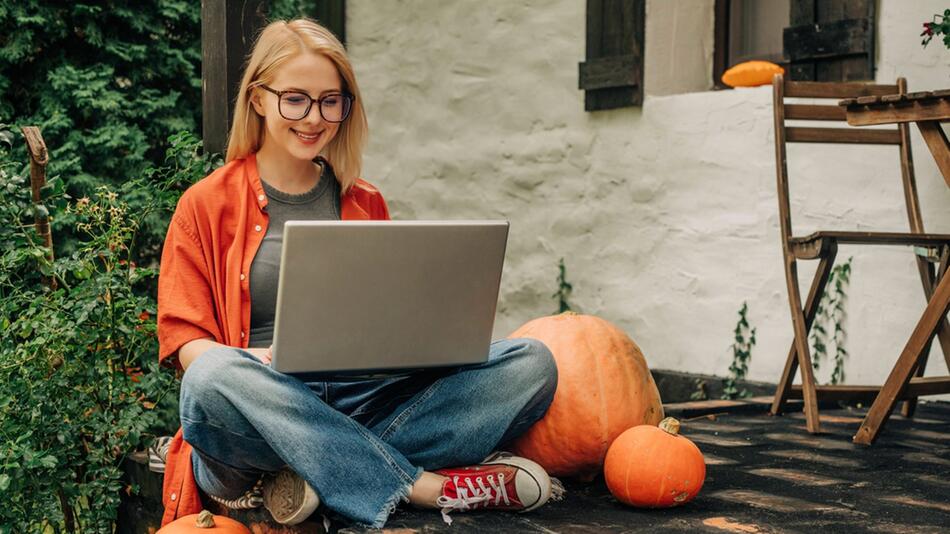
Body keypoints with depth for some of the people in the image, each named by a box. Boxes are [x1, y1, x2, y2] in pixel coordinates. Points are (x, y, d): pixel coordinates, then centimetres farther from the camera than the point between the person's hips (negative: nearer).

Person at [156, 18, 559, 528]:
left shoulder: (366, 205, 20)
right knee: (213, 376, -40)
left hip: (363, 403, 4)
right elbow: (184, 339, 1)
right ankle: (427, 486, -34)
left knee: (531, 362, -17)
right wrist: (258, 362, -21)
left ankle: (320, 475, -30)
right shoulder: (205, 205, 9)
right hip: (263, 411, -3)